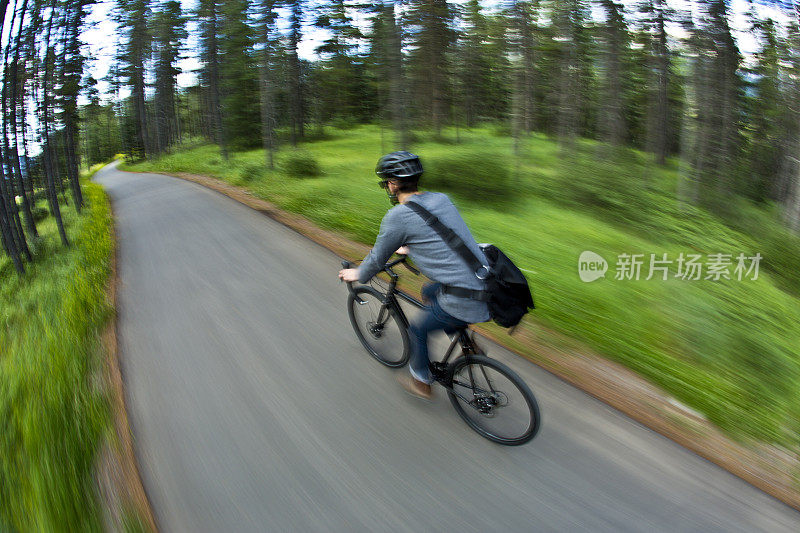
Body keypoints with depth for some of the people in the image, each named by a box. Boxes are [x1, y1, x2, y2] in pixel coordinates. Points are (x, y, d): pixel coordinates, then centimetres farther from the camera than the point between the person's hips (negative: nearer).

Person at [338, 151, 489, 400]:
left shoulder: (398, 216, -11)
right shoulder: (441, 199, 10)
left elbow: (377, 258, 4)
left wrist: (357, 274, 24)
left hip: (464, 301, -7)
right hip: (485, 284, 7)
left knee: (417, 331, 18)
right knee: (428, 293, 31)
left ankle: (421, 383, 38)